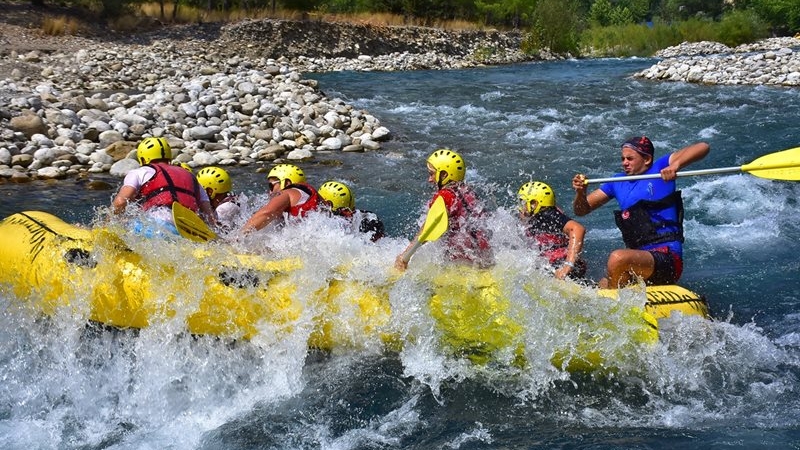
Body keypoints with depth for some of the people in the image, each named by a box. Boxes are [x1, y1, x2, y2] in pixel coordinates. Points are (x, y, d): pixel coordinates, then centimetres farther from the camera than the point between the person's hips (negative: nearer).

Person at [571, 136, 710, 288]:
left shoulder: (659, 168, 2)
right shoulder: (617, 182, 16)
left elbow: (703, 147, -7)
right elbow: (582, 210, 16)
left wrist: (676, 164, -24)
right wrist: (580, 192, -6)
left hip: (668, 259, -7)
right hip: (640, 259, 7)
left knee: (617, 258, -30)